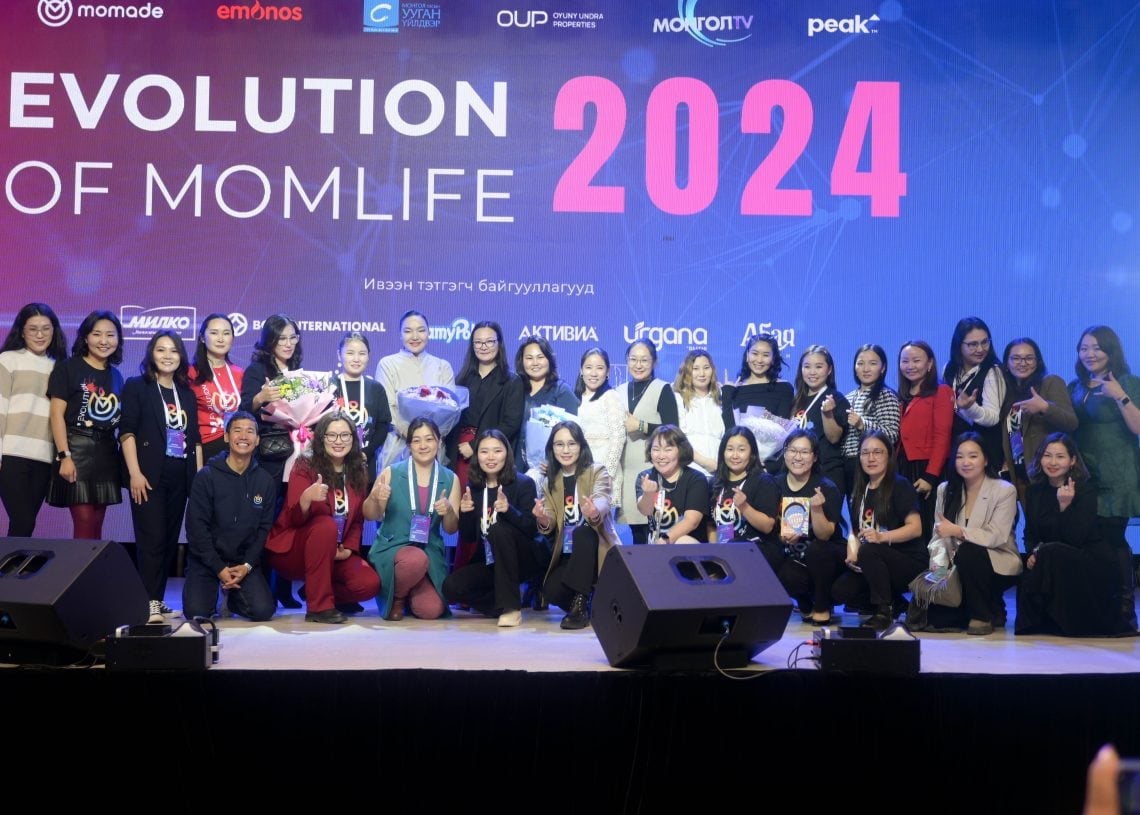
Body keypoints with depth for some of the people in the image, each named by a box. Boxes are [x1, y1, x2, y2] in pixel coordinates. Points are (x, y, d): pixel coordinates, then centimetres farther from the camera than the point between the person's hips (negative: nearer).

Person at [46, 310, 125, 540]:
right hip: (77, 449, -6)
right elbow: (56, 413, -9)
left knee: (97, 524, 8)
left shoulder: (115, 375, 14)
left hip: (106, 452, 6)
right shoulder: (68, 368, -3)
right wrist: (64, 456, -17)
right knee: (85, 523, -10)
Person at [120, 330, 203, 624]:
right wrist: (135, 473, -15)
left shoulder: (187, 393, 16)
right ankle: (149, 602, -9)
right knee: (152, 538, -10)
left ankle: (158, 599, 14)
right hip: (150, 474, -5)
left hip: (180, 476, 5)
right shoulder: (136, 387, 1)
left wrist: (199, 476, 8)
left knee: (171, 539, 7)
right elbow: (127, 431, -6)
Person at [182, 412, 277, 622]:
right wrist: (219, 568, -14)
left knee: (263, 611, -18)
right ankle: (213, 591, 16)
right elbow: (197, 526, -10)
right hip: (207, 559, -2)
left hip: (245, 560, 2)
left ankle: (232, 595, 16)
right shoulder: (207, 476, -8)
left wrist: (247, 566, -12)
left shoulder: (266, 481, 1)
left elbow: (264, 529, 1)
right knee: (196, 613, -21)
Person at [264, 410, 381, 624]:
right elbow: (294, 519, -21)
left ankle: (315, 590, 9)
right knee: (325, 524, -35)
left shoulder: (359, 472, 3)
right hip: (292, 550, -4)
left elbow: (357, 519, 11)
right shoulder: (305, 465, -12)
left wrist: (349, 548, -9)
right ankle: (319, 606, -27)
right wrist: (306, 498, -43)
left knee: (368, 584, -21)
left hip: (335, 553, 5)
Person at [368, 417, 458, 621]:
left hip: (430, 552, 3)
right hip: (392, 548, -3)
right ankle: (396, 597, -4)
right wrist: (375, 498, -21)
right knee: (416, 559, -38)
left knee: (431, 611, -18)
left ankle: (409, 592, 20)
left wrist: (448, 511, -17)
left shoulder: (450, 479, 3)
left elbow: (451, 529, 5)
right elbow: (371, 516, 0)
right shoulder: (391, 473, -4)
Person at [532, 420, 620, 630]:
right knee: (551, 590, -26)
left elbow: (602, 502, -27)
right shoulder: (550, 480, 8)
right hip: (566, 554, 3)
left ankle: (580, 602, -27)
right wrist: (543, 520, -29)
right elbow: (549, 526, -4)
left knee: (581, 532, -35)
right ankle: (584, 605, 8)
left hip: (596, 550, -3)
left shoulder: (597, 472, -5)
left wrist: (594, 513, -52)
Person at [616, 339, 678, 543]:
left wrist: (640, 425, -12)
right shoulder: (621, 392, 15)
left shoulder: (662, 389, -2)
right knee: (635, 532, 5)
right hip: (627, 468, 5)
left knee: (652, 525, -11)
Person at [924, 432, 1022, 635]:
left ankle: (983, 616, -15)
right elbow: (939, 535, 0)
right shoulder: (945, 490, 7)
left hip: (999, 565, -4)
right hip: (961, 567, 4)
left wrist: (957, 531, -30)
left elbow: (996, 537, -20)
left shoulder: (1005, 490, -8)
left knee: (967, 552, -36)